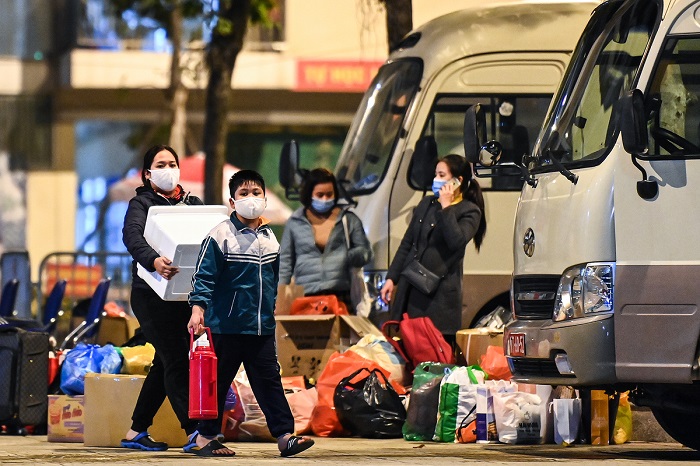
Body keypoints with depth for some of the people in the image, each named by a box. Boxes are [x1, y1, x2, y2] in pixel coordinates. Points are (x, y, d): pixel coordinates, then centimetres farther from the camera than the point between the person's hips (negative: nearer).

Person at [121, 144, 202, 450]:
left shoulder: (193, 204, 16)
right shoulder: (142, 204, -2)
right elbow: (132, 236, -22)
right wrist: (154, 261, -42)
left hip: (183, 295, 6)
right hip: (152, 295, -6)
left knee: (166, 363, 10)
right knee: (177, 361, -11)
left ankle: (136, 432, 19)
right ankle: (195, 432, -16)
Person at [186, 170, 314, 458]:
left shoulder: (269, 238, 11)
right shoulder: (221, 236, -8)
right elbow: (204, 276, -11)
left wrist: (271, 307, 26)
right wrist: (198, 308, -21)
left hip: (262, 326, 5)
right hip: (227, 324, -5)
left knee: (269, 380, 3)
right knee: (218, 380, 3)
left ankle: (284, 435, 1)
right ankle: (205, 436, 13)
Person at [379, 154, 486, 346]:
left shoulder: (469, 211, 0)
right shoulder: (426, 204, 18)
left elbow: (457, 242, -18)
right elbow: (406, 244, 20)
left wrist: (446, 207, -12)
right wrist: (391, 278, 15)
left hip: (439, 295, -6)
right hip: (410, 290, 6)